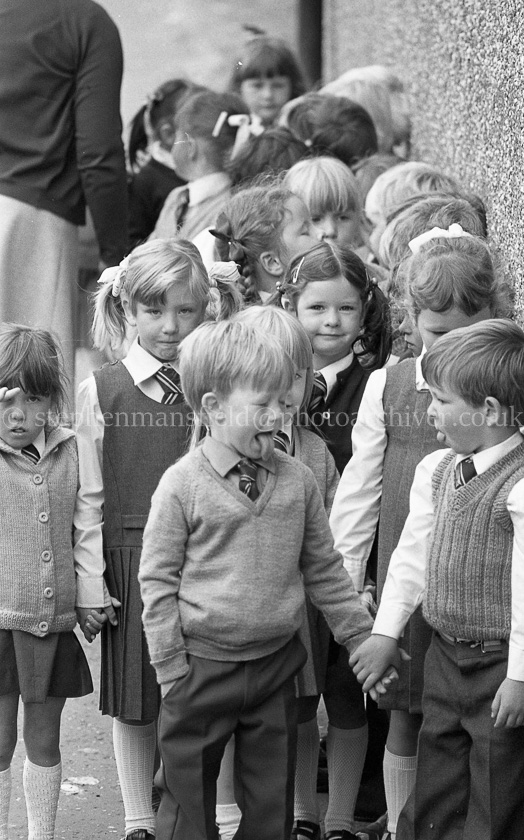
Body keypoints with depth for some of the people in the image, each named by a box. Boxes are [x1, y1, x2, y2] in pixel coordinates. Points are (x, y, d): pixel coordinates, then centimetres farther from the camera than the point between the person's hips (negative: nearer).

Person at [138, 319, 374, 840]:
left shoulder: (297, 480, 1)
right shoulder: (182, 485, -10)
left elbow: (323, 569, 10)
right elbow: (157, 580, -8)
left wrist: (361, 637, 9)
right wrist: (171, 668, -10)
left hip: (275, 664, 4)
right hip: (202, 668, -4)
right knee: (187, 797, 6)